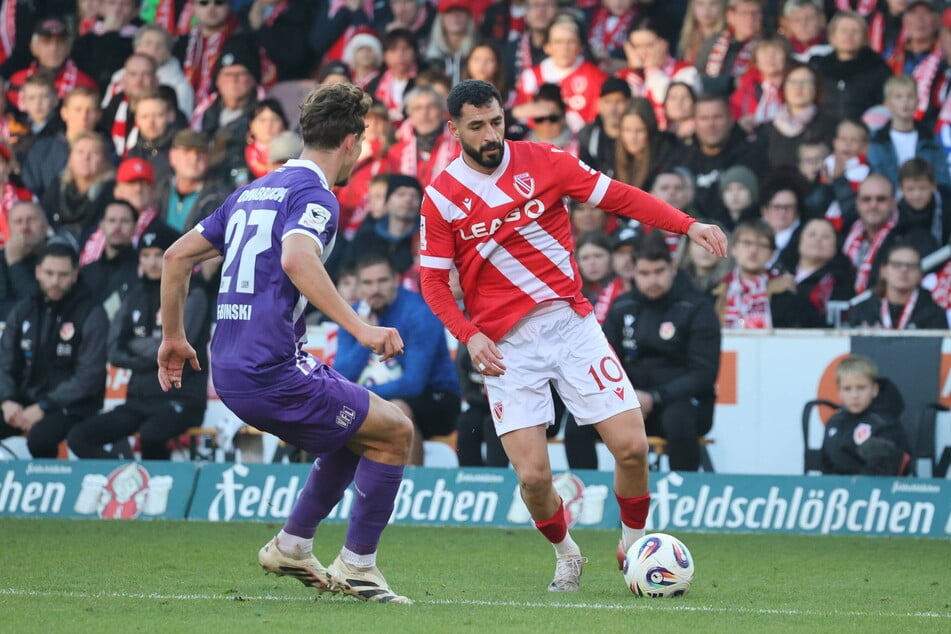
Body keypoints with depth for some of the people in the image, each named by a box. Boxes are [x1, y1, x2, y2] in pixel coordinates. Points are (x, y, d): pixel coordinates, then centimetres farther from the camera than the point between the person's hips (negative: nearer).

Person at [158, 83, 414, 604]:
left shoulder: (254, 191, 18)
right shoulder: (314, 195, -9)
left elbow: (178, 256, 22)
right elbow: (296, 259, -31)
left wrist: (173, 337, 30)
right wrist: (360, 328, -33)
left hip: (230, 371, 9)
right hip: (272, 371, -9)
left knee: (354, 435, 26)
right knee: (395, 432, 2)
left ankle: (291, 546, 26)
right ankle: (355, 566, 5)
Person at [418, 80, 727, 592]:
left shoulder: (543, 162, 1)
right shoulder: (441, 198, 0)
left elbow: (618, 196, 1)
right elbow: (433, 280, 2)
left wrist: (687, 225, -10)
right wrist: (468, 334, -13)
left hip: (571, 323, 1)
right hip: (506, 346, -1)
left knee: (631, 445, -9)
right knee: (532, 474, -12)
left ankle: (633, 546, 17)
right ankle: (566, 556, 19)